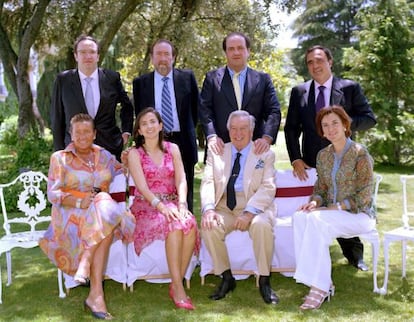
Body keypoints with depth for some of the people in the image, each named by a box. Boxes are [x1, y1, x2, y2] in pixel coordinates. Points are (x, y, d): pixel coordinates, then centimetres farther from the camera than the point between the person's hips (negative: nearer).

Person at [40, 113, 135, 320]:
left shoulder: (104, 156, 18)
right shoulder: (60, 158, 6)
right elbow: (53, 194, -3)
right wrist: (79, 201, -19)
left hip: (103, 212, 3)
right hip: (70, 216, -3)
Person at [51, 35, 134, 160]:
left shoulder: (112, 78, 3)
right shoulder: (63, 80, 1)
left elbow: (127, 106, 19)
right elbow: (57, 118, 5)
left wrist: (126, 132, 10)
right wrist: (60, 152, 2)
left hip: (110, 148, 1)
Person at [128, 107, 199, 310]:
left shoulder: (172, 149, 12)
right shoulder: (135, 154, 3)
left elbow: (181, 181, 1)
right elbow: (142, 187, -9)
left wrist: (182, 204, -18)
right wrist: (161, 206, -26)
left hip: (172, 204, 3)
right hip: (146, 206, -3)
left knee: (190, 223, -30)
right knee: (176, 224, -33)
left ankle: (176, 283, -20)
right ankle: (178, 287, -29)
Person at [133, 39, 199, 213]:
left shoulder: (187, 77, 4)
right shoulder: (140, 82, 5)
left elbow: (195, 108, 13)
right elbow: (139, 114, 11)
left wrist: (188, 130, 12)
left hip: (182, 144, 0)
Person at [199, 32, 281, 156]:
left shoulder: (263, 79, 10)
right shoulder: (212, 78, 9)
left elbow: (273, 111, 3)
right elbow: (205, 110, 1)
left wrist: (267, 138, -15)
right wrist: (211, 136, -16)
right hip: (222, 149, -1)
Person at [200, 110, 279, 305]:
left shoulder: (265, 154, 7)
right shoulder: (217, 153, 14)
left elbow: (267, 188, -5)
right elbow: (208, 183, 2)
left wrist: (249, 213, -22)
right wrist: (208, 208, -19)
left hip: (255, 208, -2)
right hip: (225, 208, 2)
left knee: (262, 225, -33)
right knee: (209, 225, -27)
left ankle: (264, 281, -15)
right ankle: (226, 278, -8)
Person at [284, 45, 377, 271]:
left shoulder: (350, 88, 0)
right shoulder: (299, 92, 5)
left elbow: (369, 118, -3)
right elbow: (291, 128, 4)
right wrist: (296, 158, -7)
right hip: (311, 163, 1)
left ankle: (355, 255, 25)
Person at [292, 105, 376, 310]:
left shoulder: (360, 154, -8)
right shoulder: (323, 155, 10)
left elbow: (364, 197, -12)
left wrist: (335, 207, -19)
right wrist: (315, 201, -7)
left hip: (359, 215, -5)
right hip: (332, 213, 6)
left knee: (316, 220, -33)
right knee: (300, 217, -26)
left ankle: (320, 286, -26)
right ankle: (323, 283, -24)